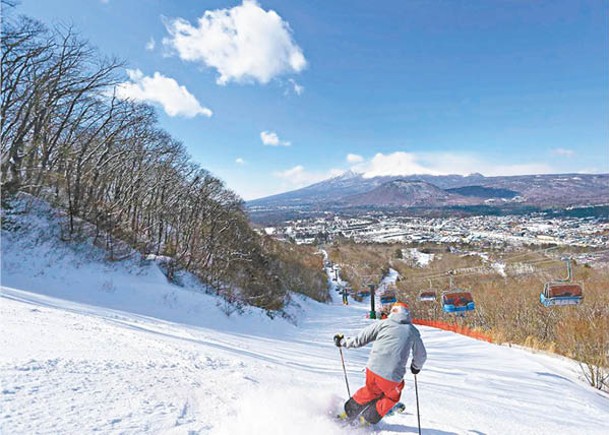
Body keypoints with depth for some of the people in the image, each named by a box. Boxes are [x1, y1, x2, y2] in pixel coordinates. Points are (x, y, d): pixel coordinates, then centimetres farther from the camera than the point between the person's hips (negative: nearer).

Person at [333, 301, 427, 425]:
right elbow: (421, 356, 20)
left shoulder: (383, 323, 5)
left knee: (371, 391, 30)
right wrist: (416, 367, 41)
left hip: (373, 370, 1)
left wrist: (343, 341, 22)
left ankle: (347, 414, 38)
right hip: (393, 377, -1)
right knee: (392, 396, 30)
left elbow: (360, 339, 6)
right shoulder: (413, 331, 9)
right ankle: (368, 420, 34)